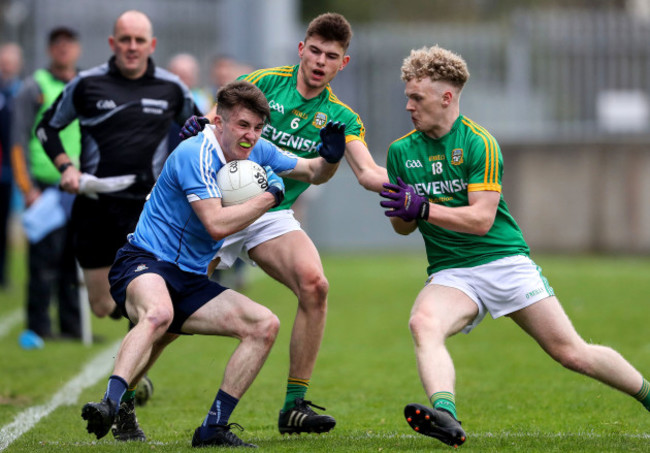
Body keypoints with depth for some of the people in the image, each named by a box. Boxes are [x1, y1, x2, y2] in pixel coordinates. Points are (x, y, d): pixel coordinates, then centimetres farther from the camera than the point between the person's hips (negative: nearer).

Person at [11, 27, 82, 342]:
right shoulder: (34, 88, 0)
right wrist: (27, 187, -10)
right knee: (45, 259, -6)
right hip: (45, 186, -4)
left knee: (77, 258, 4)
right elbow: (19, 141, -3)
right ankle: (39, 326, 0)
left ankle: (72, 325, 10)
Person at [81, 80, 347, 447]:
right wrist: (270, 197, -17)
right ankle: (109, 406, -51)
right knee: (158, 314, -40)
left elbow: (313, 173, 20)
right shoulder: (195, 155, -17)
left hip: (190, 280, 8)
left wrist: (330, 157, -3)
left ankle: (213, 429, -3)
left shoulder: (256, 152, 8)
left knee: (265, 325, -6)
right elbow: (217, 224, -26)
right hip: (145, 265, -8)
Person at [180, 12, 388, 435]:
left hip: (273, 217, 2)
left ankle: (295, 405, -14)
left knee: (314, 285, -23)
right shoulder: (265, 82, -2)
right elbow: (215, 122, 1)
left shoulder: (341, 118, 4)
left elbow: (368, 172, -8)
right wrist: (197, 128, -23)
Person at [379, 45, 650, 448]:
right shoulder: (401, 151, 5)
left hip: (505, 262, -3)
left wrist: (423, 208, -25)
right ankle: (445, 415, -51)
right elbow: (403, 226, 11)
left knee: (572, 353, -3)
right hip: (449, 274, 3)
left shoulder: (480, 143, -9)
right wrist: (401, 211, -13)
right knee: (423, 324, -32)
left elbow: (482, 217, -17)